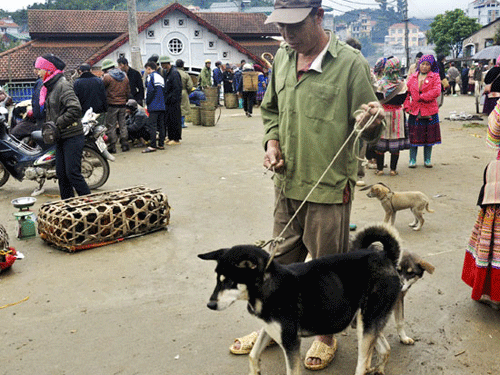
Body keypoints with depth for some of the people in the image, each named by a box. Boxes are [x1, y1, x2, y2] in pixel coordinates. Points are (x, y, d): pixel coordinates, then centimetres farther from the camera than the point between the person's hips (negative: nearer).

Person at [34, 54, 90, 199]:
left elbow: (75, 109, -27)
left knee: (73, 174, -10)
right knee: (62, 175, 11)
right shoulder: (49, 87, 15)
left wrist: (58, 124, -20)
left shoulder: (63, 85, -14)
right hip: (61, 138, 10)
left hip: (72, 137, -10)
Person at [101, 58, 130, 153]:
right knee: (122, 125, 12)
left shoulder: (107, 77, -9)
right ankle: (125, 144, 12)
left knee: (111, 126, 1)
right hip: (122, 104, 5)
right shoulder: (124, 76, 10)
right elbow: (128, 91, 15)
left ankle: (112, 146, 2)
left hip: (111, 104, -5)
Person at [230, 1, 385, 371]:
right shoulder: (282, 57, 7)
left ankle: (326, 335, 32)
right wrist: (272, 142, 3)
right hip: (287, 181, 6)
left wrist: (372, 121, -32)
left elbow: (368, 131, -9)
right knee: (282, 260, 18)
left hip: (330, 187, -5)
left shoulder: (350, 62, -11)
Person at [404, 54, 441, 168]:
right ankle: (412, 160, 14)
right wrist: (407, 106, -3)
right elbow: (407, 93, 10)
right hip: (414, 111, 1)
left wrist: (421, 97, -14)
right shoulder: (412, 77, 10)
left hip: (430, 111, -1)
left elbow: (436, 91, -12)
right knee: (413, 136, 3)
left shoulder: (435, 77, 2)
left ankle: (427, 160, 18)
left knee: (429, 136, 6)